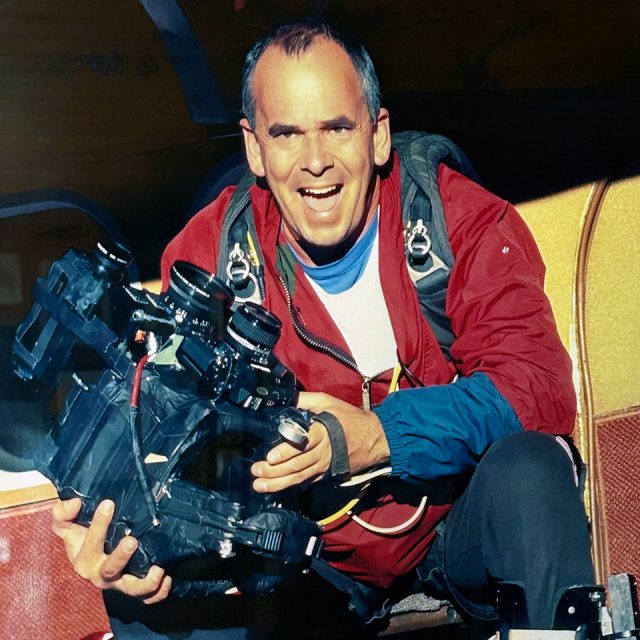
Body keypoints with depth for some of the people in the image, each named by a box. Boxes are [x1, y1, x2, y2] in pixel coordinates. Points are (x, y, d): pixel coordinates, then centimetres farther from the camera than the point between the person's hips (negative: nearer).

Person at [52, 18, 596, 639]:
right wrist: (121, 535, -36)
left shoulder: (461, 217, -10)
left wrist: (379, 435, -36)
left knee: (529, 464, -32)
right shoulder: (206, 255, -7)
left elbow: (538, 383, -20)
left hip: (461, 524, 0)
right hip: (321, 557, 0)